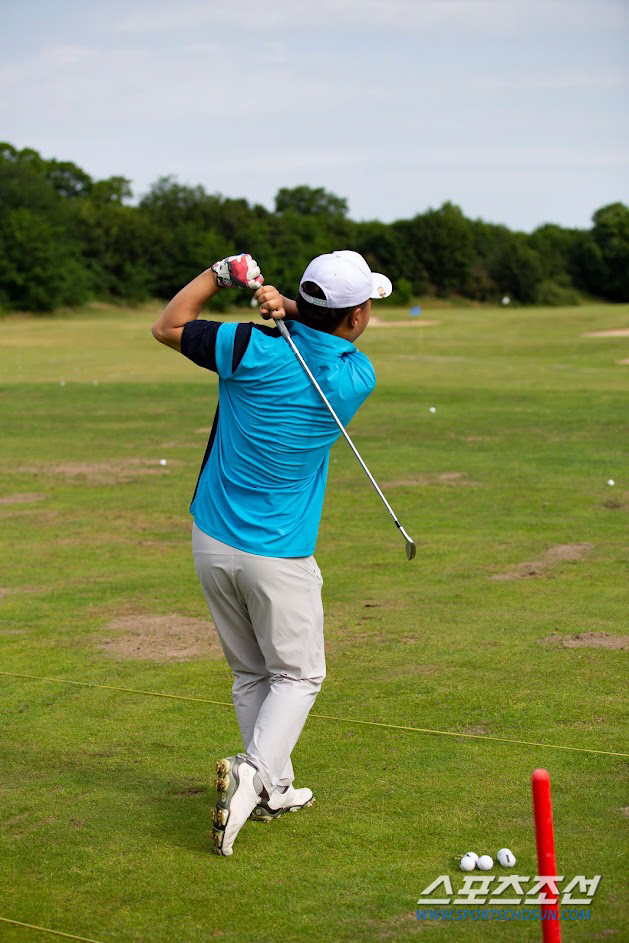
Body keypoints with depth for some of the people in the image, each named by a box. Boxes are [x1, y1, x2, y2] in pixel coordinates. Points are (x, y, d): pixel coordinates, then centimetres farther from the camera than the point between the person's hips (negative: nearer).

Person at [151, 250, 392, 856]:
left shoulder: (257, 352, -13)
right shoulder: (358, 379, -10)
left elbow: (168, 326, 2)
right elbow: (326, 334, 11)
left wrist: (223, 272, -1)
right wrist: (284, 305, -8)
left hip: (212, 542, 3)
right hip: (279, 556, -3)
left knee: (250, 674, 16)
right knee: (297, 674, 11)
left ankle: (275, 788, 23)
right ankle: (251, 773, -11)